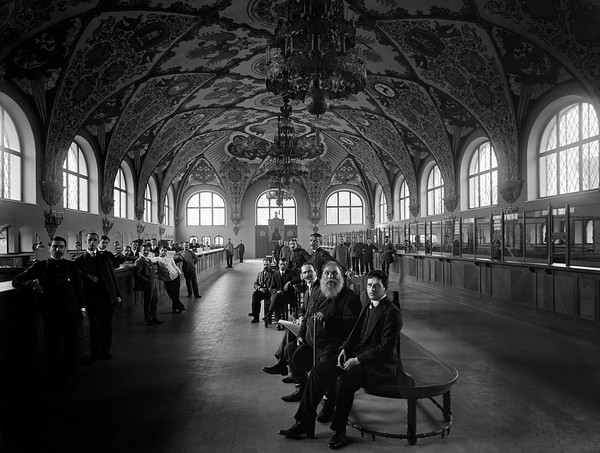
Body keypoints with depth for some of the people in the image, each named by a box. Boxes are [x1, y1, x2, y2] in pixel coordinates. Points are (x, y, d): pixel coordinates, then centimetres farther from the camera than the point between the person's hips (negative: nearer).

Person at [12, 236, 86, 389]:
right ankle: (54, 380, 18)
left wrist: (82, 307, 9)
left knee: (70, 346, 4)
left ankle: (69, 377, 18)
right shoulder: (40, 266, 5)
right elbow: (16, 281, 6)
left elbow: (79, 287, 13)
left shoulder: (72, 266, 9)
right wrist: (32, 283, -13)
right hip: (50, 312, -1)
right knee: (53, 347, 5)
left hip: (71, 312, 1)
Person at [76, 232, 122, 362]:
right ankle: (94, 355, 17)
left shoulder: (104, 257, 11)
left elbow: (113, 276, 11)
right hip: (93, 298, -3)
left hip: (108, 296, 3)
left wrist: (117, 294, 8)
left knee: (107, 326, 9)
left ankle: (105, 352, 22)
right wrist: (87, 277, -19)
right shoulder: (80, 260, 1)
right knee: (95, 327, 2)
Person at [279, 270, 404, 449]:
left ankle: (339, 431, -11)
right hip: (357, 355, 9)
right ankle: (304, 425, 0)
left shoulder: (392, 312, -13)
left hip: (379, 365, -8)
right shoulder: (368, 308, 14)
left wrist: (357, 360, -20)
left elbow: (386, 348, -19)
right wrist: (344, 349, -1)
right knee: (318, 372, -5)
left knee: (344, 380, -33)